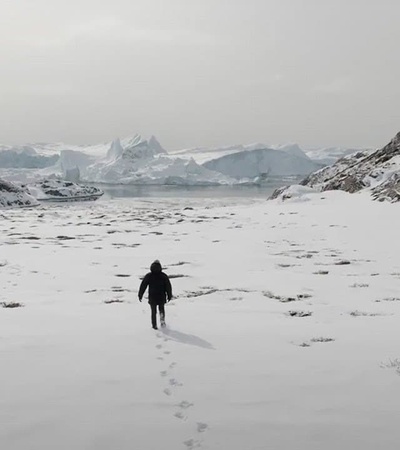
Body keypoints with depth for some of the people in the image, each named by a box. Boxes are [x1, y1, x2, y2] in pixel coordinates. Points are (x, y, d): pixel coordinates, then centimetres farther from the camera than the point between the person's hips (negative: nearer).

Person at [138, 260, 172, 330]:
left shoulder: (148, 276, -5)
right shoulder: (164, 276, -4)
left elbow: (143, 286, -3)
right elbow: (168, 287, 0)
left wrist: (140, 295, 5)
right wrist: (169, 296, 10)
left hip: (152, 298, 0)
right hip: (161, 297, 0)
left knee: (153, 311, 11)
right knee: (161, 309, 23)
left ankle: (154, 325, 8)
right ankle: (162, 320, 7)